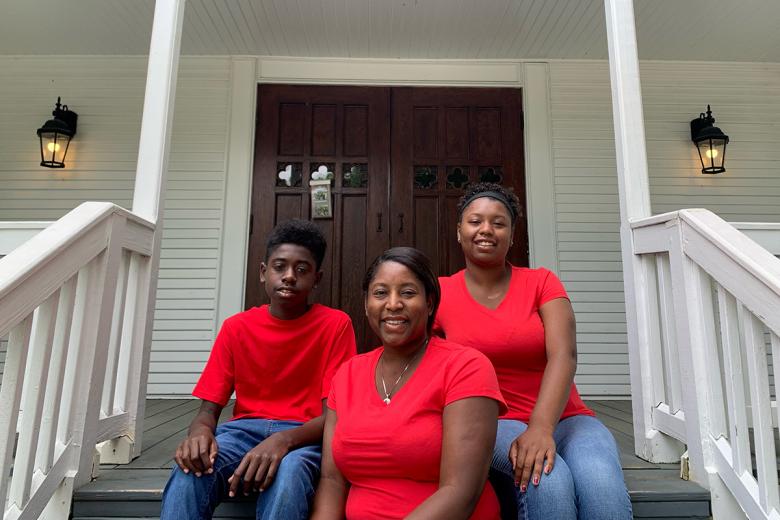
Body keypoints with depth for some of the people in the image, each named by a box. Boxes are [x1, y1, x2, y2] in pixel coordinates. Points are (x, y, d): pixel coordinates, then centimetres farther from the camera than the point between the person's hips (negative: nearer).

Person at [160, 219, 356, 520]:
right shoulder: (236, 327, 4)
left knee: (287, 473, -36)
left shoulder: (335, 325, -6)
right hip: (244, 429, 2)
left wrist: (284, 440, -29)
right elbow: (209, 408, 3)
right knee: (190, 471, -30)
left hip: (303, 436, -2)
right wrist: (200, 431, -23)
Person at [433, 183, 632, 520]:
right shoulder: (440, 293, 1)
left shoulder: (542, 282, 2)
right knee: (548, 482, -30)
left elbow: (564, 355, -13)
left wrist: (541, 427, -29)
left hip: (562, 419, 1)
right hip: (492, 426, -1)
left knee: (603, 485, -29)